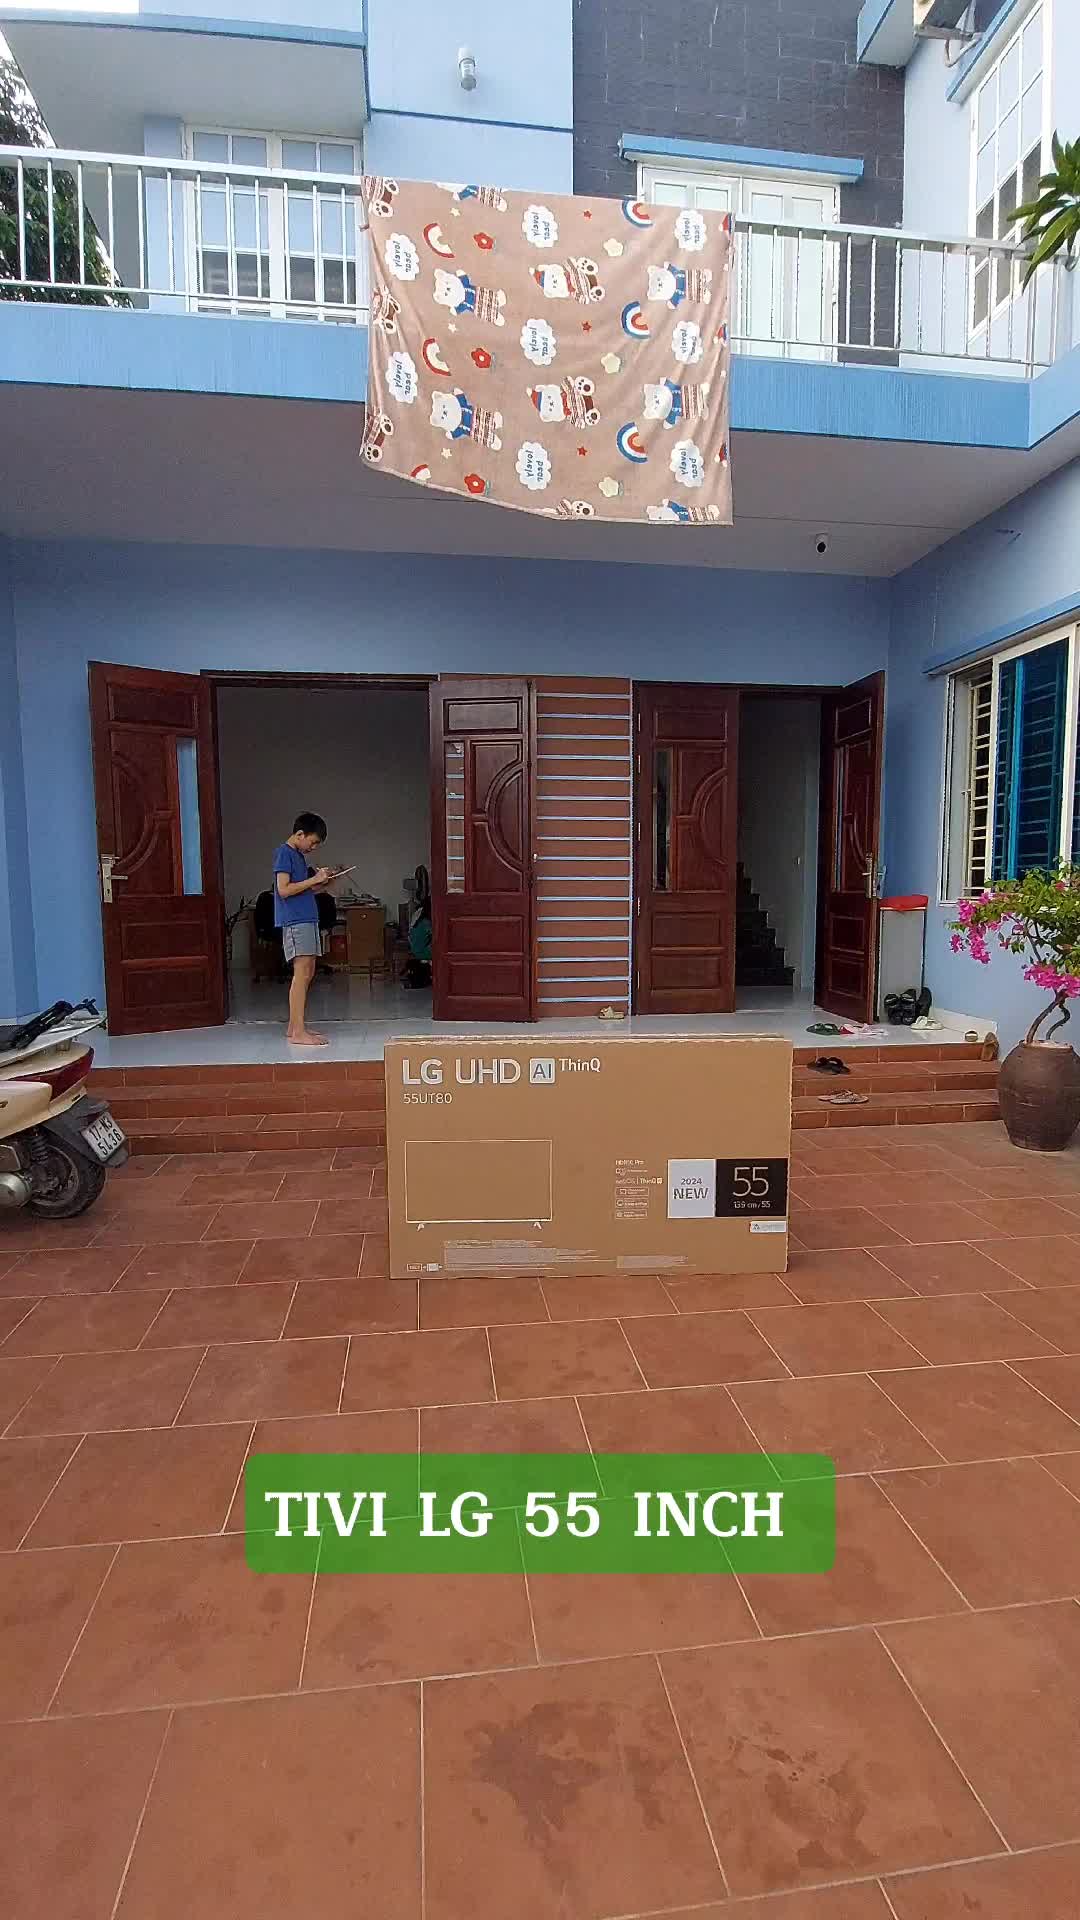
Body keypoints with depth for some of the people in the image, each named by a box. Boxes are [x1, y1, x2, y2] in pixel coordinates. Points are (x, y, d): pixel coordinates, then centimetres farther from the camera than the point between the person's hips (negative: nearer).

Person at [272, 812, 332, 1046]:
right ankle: (298, 1032, -13)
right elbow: (284, 890, -17)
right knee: (302, 974, -13)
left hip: (307, 919, 10)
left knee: (307, 973, 9)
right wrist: (313, 879, -13)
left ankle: (295, 1026, 15)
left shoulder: (298, 855, 19)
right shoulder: (284, 853, -8)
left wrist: (323, 882, 9)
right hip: (295, 921, -10)